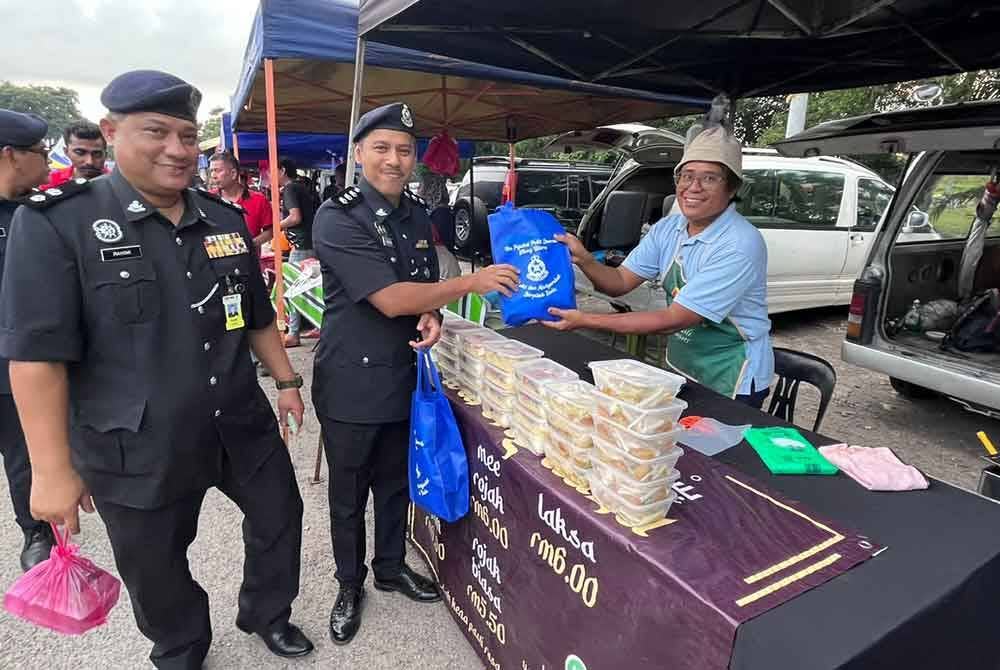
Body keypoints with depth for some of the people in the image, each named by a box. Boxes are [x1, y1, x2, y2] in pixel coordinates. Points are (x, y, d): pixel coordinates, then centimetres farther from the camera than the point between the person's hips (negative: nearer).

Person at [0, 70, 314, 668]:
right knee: (156, 570, 18)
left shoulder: (226, 220, 2)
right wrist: (53, 469, -16)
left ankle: (268, 613, 48)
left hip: (243, 427, 4)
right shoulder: (55, 224, -13)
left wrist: (287, 381, 12)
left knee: (279, 518, 20)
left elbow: (258, 316, 12)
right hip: (137, 451, -3)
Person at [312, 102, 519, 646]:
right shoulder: (338, 218, -17)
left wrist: (432, 317, -7)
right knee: (348, 495, 14)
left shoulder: (418, 215, 5)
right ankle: (350, 585, 37)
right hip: (351, 384, -5)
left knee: (395, 484, 21)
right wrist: (472, 283, -20)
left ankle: (391, 567, 44)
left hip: (404, 378, 6)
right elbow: (389, 298, -24)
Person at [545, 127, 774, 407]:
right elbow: (620, 282, -3)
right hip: (680, 367, 6)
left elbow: (673, 320, -28)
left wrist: (585, 321, -29)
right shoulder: (668, 229, -3)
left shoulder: (740, 245, -25)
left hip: (730, 383, -6)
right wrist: (584, 260, -24)